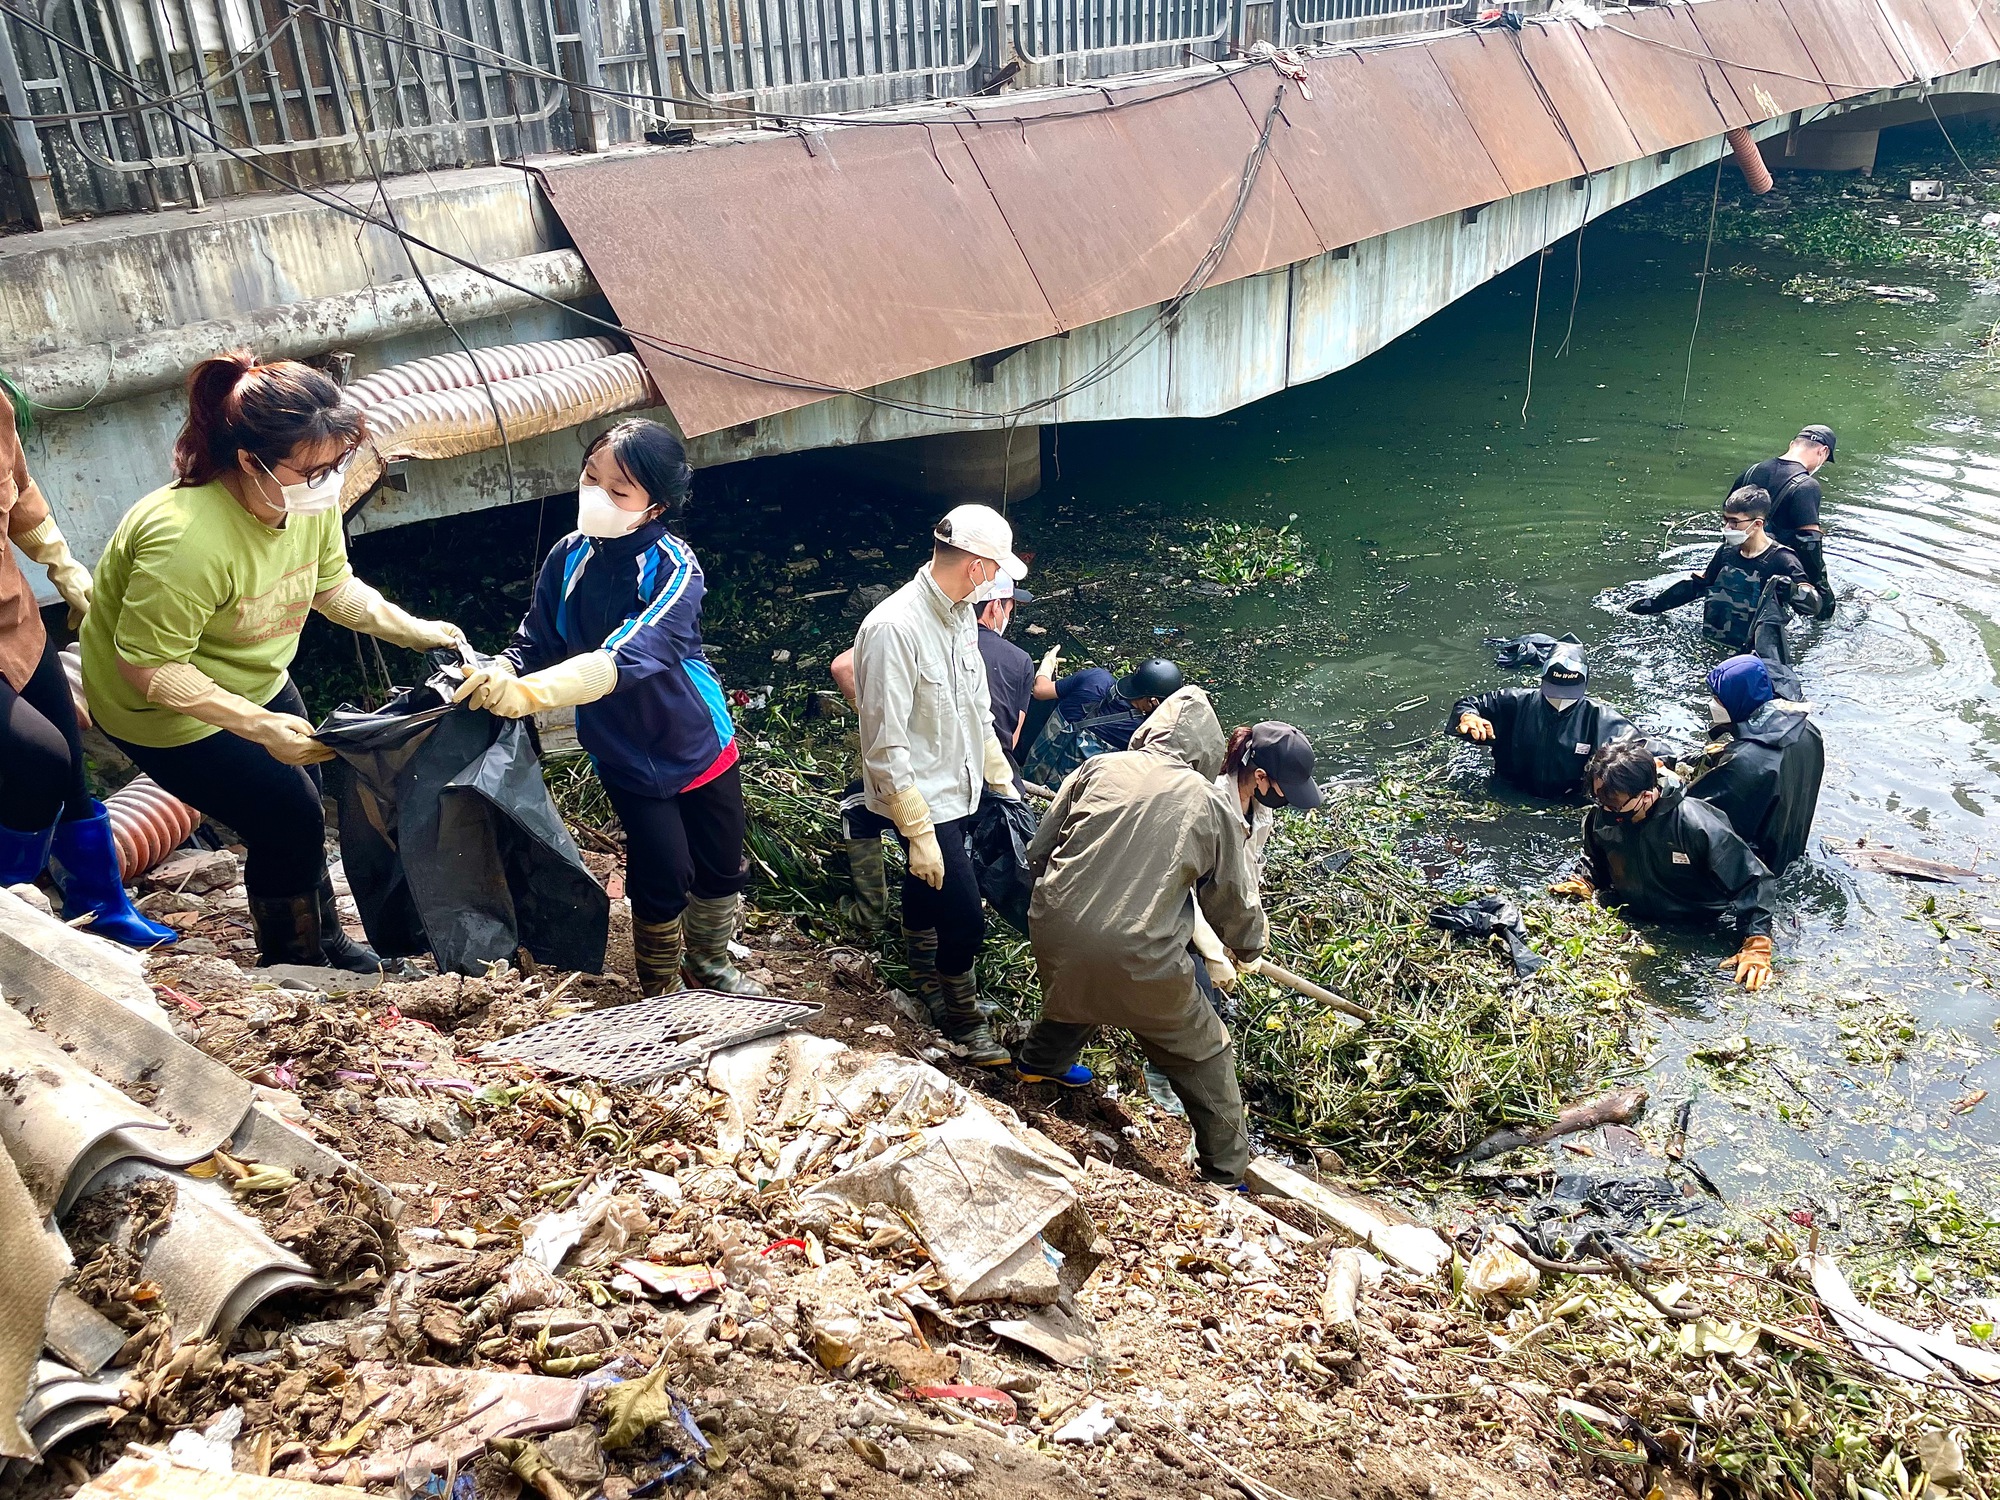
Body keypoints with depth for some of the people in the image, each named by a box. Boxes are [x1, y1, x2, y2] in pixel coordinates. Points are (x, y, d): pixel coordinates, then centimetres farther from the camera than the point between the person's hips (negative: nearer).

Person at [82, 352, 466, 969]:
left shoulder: (309, 498, -17)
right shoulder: (188, 540, -39)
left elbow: (333, 586, 1)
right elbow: (147, 666, -33)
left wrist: (414, 629, -10)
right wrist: (260, 726, -37)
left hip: (256, 681, 8)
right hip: (166, 708, -8)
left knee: (302, 805, 18)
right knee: (287, 823, -5)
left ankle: (325, 941, 41)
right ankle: (295, 968, 20)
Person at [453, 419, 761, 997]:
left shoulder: (675, 568, -24)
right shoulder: (568, 557, -10)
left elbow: (630, 656, -38)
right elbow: (536, 642, -6)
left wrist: (530, 692, -50)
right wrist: (498, 674, -30)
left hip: (699, 745, -1)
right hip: (624, 756, 1)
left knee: (722, 868, 14)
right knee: (663, 876, -2)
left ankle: (710, 963, 44)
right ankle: (659, 992, 26)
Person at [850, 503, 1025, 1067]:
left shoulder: (961, 613, -1)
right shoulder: (894, 628, -28)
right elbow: (886, 746, -26)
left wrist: (1002, 779, 15)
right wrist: (919, 833, -24)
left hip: (960, 787, 8)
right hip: (924, 799, -8)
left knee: (928, 890, 28)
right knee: (965, 918, -4)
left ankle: (926, 979, 51)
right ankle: (961, 1015, 22)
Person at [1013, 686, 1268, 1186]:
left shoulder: (1098, 767, 7)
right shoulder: (1215, 805, 2)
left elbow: (1039, 853, 11)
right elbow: (1236, 906, 9)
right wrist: (1250, 947, 32)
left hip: (1055, 932, 4)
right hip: (1138, 957, -3)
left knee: (1077, 993, 37)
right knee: (1205, 1055, 18)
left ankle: (1040, 1061, 59)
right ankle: (1226, 1177, 25)